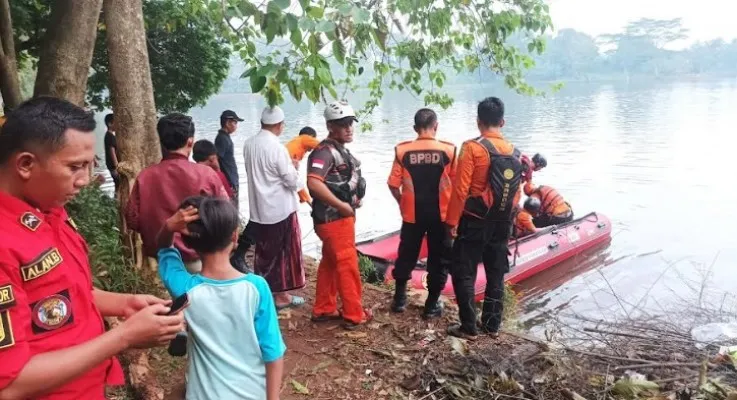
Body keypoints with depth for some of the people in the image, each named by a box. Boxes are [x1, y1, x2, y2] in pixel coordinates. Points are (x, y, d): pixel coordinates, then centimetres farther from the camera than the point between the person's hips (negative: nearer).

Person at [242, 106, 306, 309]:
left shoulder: (248, 145, 2)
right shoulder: (278, 148, -20)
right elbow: (291, 180, -15)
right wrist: (293, 167, 4)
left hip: (258, 209, 7)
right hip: (280, 209, -6)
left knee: (263, 252, 17)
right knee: (283, 252, 7)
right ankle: (281, 295, 16)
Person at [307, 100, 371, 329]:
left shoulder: (340, 150, 12)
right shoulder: (325, 151, -20)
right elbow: (314, 183, -34)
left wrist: (352, 201, 10)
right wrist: (341, 205, -26)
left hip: (341, 217, 10)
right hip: (334, 219, -10)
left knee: (330, 264, 16)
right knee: (347, 266, 0)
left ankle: (323, 310, 27)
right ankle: (354, 315, 13)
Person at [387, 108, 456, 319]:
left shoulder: (402, 150, -7)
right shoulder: (449, 150, -9)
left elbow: (393, 184, -4)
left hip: (412, 214, 1)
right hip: (441, 214, -1)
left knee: (406, 256, 17)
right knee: (439, 259, 12)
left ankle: (399, 298, 27)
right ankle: (432, 305, 18)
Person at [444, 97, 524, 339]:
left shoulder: (472, 148, -14)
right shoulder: (515, 153, 3)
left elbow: (460, 189, -16)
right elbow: (517, 193, 8)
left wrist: (451, 221, -8)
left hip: (474, 223, -5)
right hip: (502, 225, 6)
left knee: (464, 275, 5)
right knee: (496, 275, 15)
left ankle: (469, 328, 8)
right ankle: (492, 325, 23)